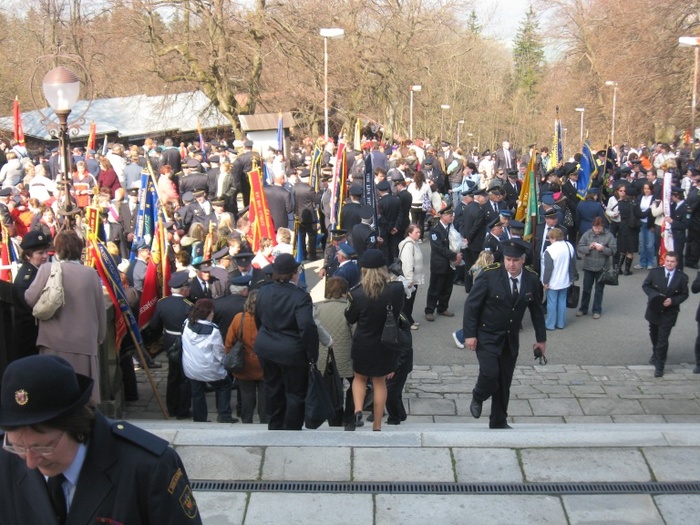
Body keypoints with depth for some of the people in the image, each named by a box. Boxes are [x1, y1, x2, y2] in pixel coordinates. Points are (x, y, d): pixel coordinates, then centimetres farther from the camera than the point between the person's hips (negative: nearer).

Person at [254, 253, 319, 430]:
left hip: (265, 349, 7)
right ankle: (292, 429, 17)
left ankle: (275, 425, 38)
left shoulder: (264, 291, -2)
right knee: (295, 393, 9)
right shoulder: (300, 297, -22)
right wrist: (312, 354, -19)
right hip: (291, 352, -6)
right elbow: (307, 327, -29)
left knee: (272, 387, 23)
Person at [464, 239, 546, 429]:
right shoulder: (490, 275, -18)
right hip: (487, 336, -4)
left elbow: (536, 310, 6)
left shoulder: (531, 279, -6)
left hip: (511, 339, 4)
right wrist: (469, 334, -15)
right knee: (490, 374, -18)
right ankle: (478, 398, 15)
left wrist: (541, 339, 9)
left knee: (504, 381, 10)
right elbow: (471, 304, -13)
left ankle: (499, 422, 28)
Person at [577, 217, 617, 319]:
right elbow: (580, 248, -4)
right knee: (586, 288, 11)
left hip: (602, 268, -1)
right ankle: (583, 309, 24)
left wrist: (603, 249, -25)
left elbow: (613, 250, -8)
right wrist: (589, 247, -22)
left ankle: (597, 310, 20)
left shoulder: (609, 236, -7)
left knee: (599, 289, 10)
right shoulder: (587, 234, -3)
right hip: (588, 266, 1)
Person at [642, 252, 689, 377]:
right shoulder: (655, 272, -8)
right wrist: (655, 295, -18)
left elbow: (684, 294, -1)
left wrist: (672, 300, -19)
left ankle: (659, 366, 3)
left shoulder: (682, 277, -9)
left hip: (669, 312, -3)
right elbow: (645, 285, 0)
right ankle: (656, 354, 49)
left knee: (663, 340, -5)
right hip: (654, 309, 3)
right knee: (654, 335, 23)